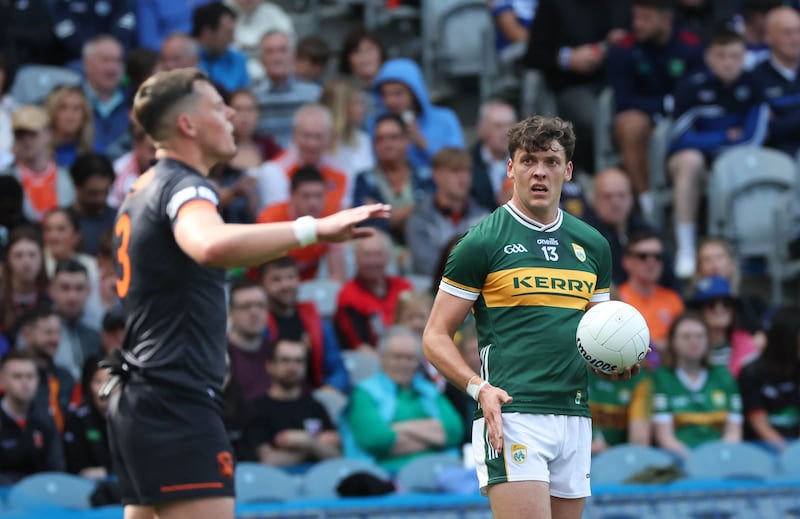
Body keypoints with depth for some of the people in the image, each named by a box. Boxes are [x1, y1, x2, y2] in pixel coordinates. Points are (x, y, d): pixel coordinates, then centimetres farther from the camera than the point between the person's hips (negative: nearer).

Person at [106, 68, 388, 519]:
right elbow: (212, 245, -37)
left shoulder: (144, 190, 19)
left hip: (137, 400, 10)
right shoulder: (182, 186, -13)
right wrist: (314, 229, -38)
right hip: (178, 402, -10)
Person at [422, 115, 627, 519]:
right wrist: (480, 388, -17)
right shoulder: (482, 242, -1)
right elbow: (435, 338, -1)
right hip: (510, 414, -6)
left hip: (575, 420, 6)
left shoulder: (593, 246, 15)